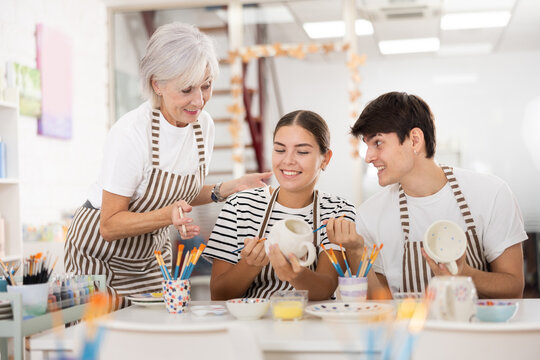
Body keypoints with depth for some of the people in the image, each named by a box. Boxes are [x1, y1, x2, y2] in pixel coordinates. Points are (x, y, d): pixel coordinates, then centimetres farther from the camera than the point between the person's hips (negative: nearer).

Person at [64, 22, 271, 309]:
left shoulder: (203, 125, -7)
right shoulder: (130, 134, -28)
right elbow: (110, 226, -23)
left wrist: (229, 188, -9)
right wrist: (167, 216, -37)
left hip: (152, 253, 6)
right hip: (100, 253, -5)